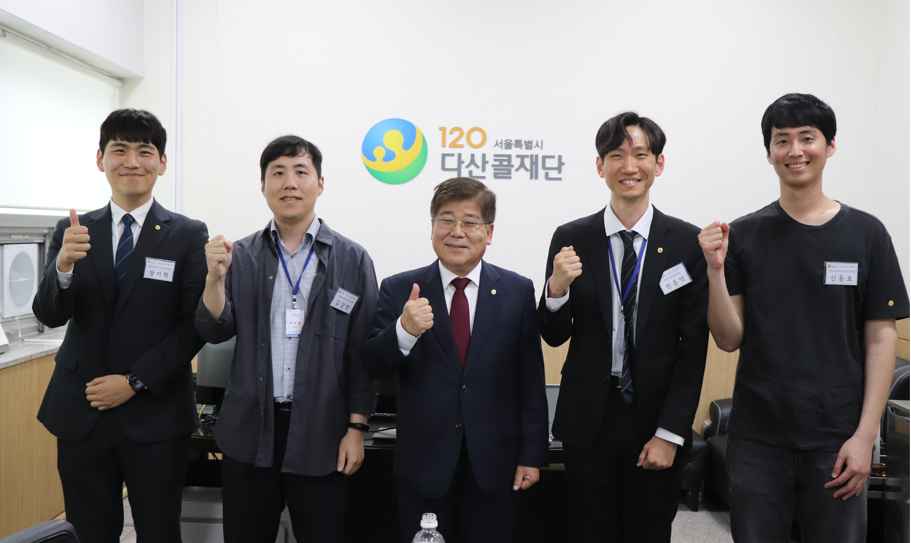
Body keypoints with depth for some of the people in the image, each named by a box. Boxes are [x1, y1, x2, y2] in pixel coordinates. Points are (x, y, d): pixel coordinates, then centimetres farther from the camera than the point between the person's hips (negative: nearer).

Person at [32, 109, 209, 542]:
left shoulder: (189, 236, -3)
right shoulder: (72, 232, 5)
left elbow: (195, 325, -6)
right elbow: (49, 316, -3)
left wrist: (135, 382, -12)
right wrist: (63, 267, -23)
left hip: (155, 416, -2)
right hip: (80, 415, 2)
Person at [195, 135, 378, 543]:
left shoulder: (352, 260, -2)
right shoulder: (240, 255, 4)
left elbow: (362, 351, -2)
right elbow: (215, 332, 1)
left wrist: (356, 427, -5)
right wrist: (215, 277, -15)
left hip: (319, 433, -2)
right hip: (249, 432, 2)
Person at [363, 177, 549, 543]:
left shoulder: (518, 291, 0)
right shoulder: (399, 290, -1)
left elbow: (531, 380, 0)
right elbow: (373, 368, -5)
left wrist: (532, 455, -1)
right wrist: (404, 330, -24)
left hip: (494, 465, 0)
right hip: (423, 463, 0)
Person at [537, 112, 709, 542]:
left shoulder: (688, 243, -4)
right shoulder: (571, 239, -2)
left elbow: (694, 347, -3)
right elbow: (554, 337, 3)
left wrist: (669, 434, -6)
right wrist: (557, 288, -18)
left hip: (656, 425, 0)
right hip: (588, 424, 1)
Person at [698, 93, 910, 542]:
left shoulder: (865, 233, 0)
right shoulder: (744, 234, 0)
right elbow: (730, 340, -2)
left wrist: (865, 435, -7)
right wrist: (716, 269, -17)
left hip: (838, 437, 0)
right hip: (758, 437, 0)